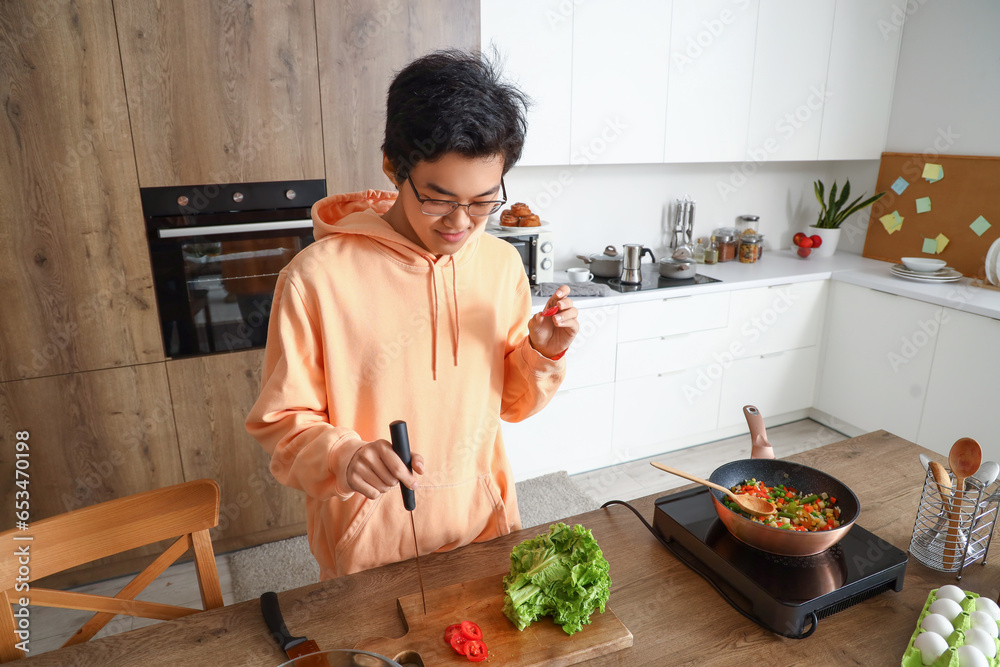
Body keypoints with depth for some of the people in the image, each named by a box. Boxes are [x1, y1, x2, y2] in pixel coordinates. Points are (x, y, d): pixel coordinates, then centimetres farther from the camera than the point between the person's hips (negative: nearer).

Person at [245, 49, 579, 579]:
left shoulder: (502, 263, -6)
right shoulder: (316, 277, -21)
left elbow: (510, 402, 4)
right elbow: (282, 422, -11)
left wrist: (542, 356, -15)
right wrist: (342, 457, -30)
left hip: (483, 522, 4)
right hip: (369, 548, -3)